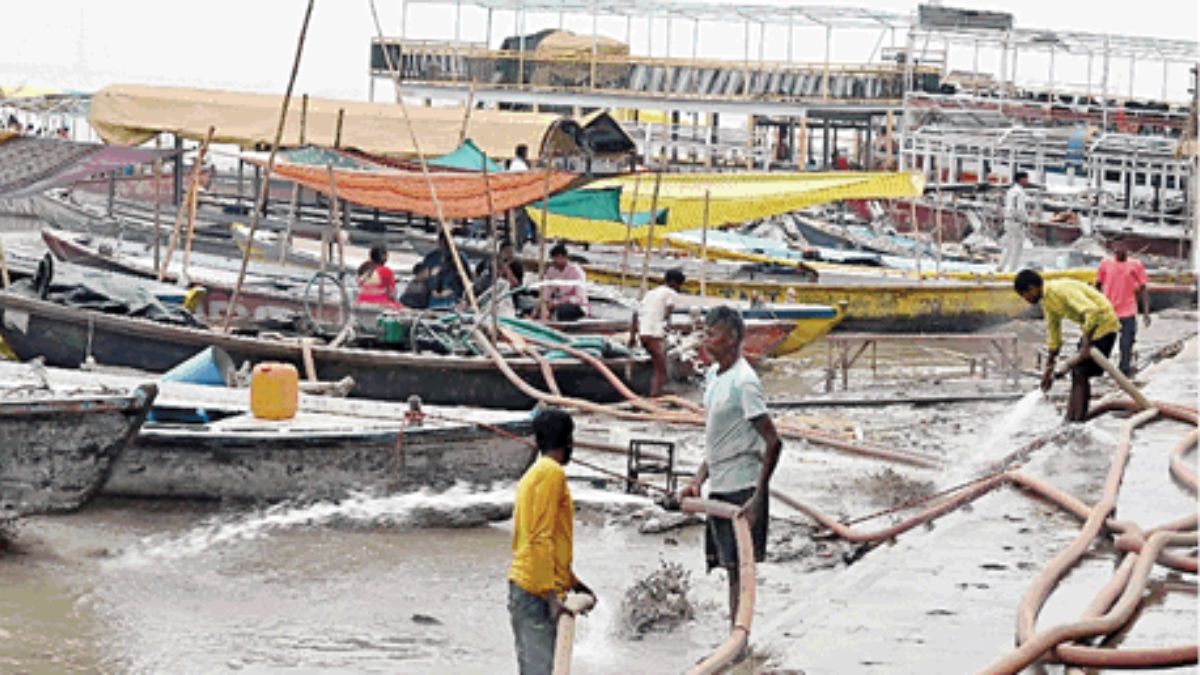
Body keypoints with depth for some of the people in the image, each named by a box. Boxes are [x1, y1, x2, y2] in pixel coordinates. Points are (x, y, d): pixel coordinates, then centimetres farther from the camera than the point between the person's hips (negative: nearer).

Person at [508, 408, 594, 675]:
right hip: (537, 592, -10)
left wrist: (572, 582, 28)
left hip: (523, 587, 10)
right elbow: (542, 539, -17)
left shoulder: (534, 474, 19)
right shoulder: (552, 473, -10)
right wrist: (551, 595, -20)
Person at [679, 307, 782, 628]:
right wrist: (698, 481, 13)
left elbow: (773, 442, -19)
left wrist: (757, 499, -21)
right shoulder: (713, 375, 12)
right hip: (719, 488, 9)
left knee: (739, 568, -6)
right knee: (731, 567, 12)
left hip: (742, 489, -9)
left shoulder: (744, 382, -16)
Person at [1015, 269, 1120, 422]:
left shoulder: (1061, 290, -24)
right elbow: (1053, 335, 17)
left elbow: (1092, 311, -34)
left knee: (1081, 373, -11)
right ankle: (1071, 418, 14)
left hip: (1103, 324, -10)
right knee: (1077, 373, 10)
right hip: (1090, 328, 10)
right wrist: (1049, 367, 19)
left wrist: (1086, 344, -31)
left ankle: (1078, 418, -8)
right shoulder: (1047, 301, 7)